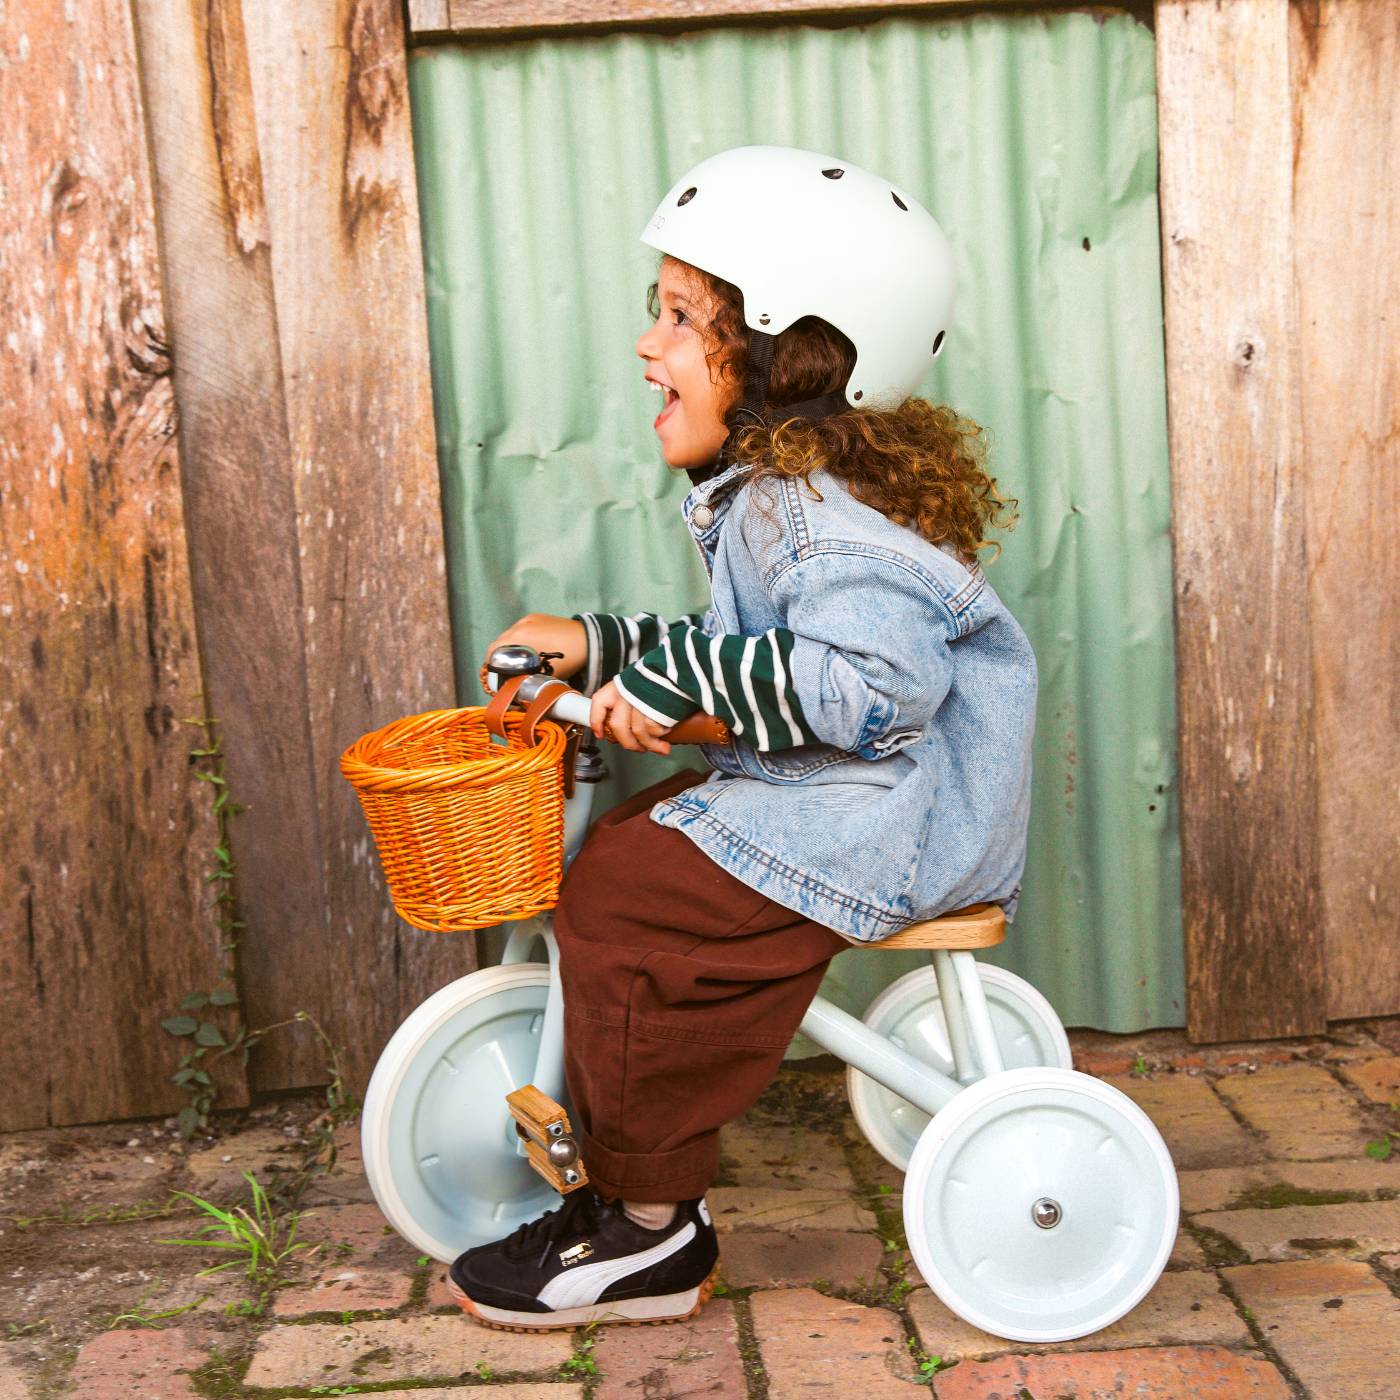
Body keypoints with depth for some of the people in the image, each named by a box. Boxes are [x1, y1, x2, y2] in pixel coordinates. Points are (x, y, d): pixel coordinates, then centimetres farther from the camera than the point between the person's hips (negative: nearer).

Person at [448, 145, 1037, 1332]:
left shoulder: (829, 508, -20)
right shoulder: (769, 488, 14)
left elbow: (867, 679, -34)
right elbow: (746, 660, 20)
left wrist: (672, 677, -28)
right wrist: (597, 645, 12)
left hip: (891, 819, -11)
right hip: (826, 792, 11)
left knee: (624, 899, -17)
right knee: (621, 857, 8)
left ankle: (650, 1235, -4)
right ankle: (640, 1174, 14)